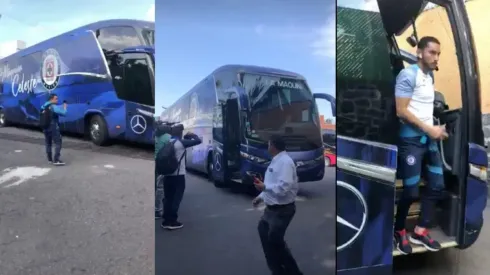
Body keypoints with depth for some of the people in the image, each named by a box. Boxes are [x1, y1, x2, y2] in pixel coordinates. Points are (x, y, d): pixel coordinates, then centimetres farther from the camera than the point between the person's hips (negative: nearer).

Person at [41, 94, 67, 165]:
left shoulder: (43, 106, 10)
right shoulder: (54, 107, -15)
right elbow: (63, 113, -21)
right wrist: (64, 107, -2)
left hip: (45, 128, 8)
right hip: (53, 127, -8)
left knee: (48, 144, 16)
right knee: (58, 143, -6)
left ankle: (50, 159, 22)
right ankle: (56, 160, -14)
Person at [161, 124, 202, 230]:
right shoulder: (181, 142, -11)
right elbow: (198, 141, -10)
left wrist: (186, 137, 15)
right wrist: (192, 135, 8)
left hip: (167, 174, 7)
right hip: (178, 175, -7)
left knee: (168, 198, 12)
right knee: (176, 198, 0)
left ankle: (166, 220, 15)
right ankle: (172, 221, 0)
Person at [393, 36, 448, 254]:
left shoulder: (430, 76, 13)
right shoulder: (408, 75, -12)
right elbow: (401, 111, -18)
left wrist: (433, 130, 9)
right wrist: (428, 129, -16)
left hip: (429, 138, 8)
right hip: (411, 139, -8)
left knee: (437, 185, 9)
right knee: (411, 192, -2)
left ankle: (420, 231, 22)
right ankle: (399, 231, 21)